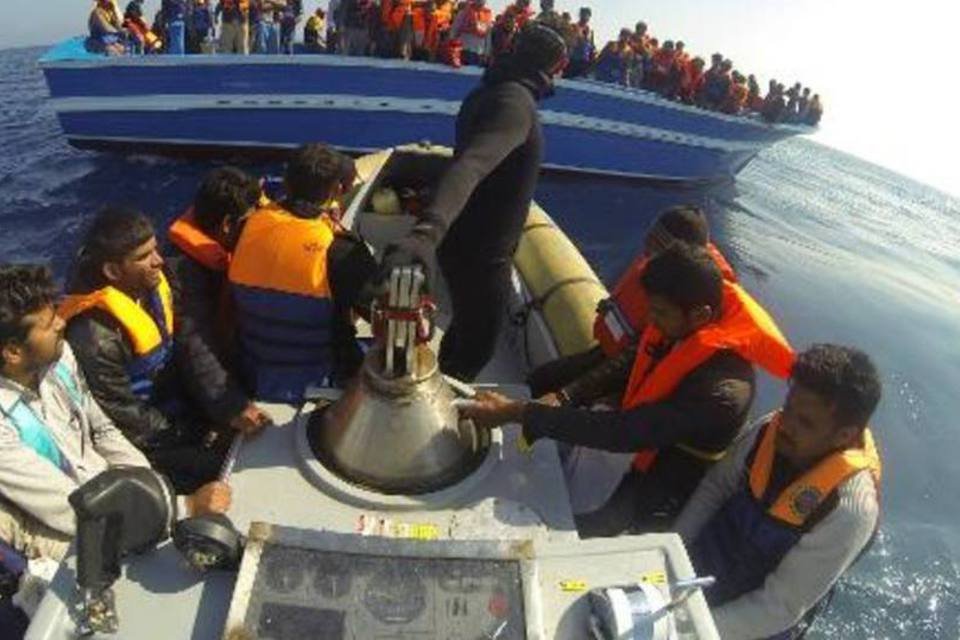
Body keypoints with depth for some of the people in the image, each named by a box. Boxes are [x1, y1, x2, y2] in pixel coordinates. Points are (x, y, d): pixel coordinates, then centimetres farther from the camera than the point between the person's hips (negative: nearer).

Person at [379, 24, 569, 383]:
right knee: (478, 346, 8)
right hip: (482, 253, -10)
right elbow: (470, 165, -44)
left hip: (465, 242, 10)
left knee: (467, 329, 29)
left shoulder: (490, 91, 8)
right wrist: (427, 232, -59)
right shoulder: (516, 103, -24)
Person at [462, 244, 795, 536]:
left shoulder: (723, 390, -35)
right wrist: (564, 399, -8)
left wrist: (518, 412, -35)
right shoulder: (683, 326, -13)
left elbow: (625, 433, -36)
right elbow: (634, 369, 5)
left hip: (658, 499, -7)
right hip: (641, 452, 7)